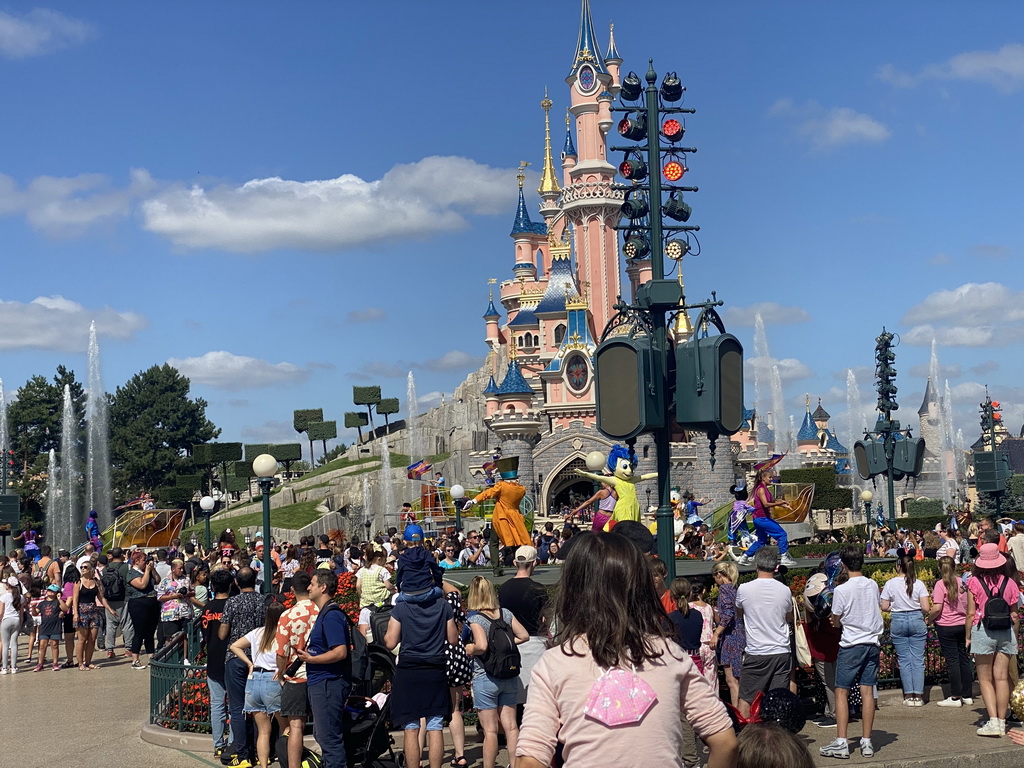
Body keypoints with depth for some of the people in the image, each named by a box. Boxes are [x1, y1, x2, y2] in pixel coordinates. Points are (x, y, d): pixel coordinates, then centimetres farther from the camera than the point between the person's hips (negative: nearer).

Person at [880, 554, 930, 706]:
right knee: (918, 659, 4)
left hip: (898, 621, 0)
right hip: (916, 620, 0)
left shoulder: (890, 584, -4)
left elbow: (884, 607, -3)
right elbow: (926, 608, -7)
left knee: (904, 659, 5)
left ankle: (908, 696, 5)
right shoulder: (919, 584, -4)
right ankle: (918, 696, 2)